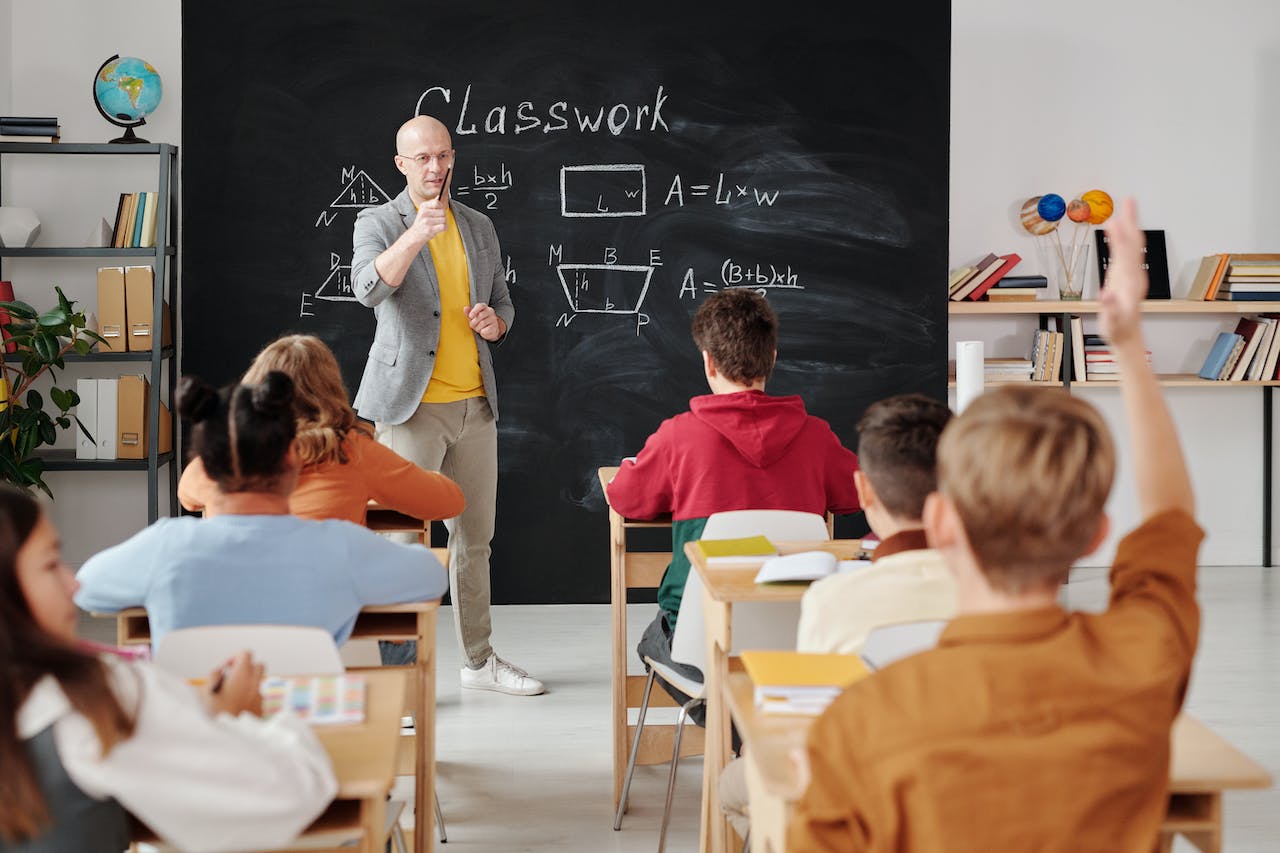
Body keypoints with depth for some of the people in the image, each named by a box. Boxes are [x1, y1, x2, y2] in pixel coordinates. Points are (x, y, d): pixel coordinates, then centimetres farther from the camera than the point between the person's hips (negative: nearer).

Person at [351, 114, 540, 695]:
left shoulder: (479, 227, 14)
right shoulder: (377, 223, -3)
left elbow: (503, 303, 21)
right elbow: (369, 288, -23)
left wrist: (495, 322, -3)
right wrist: (415, 235, -38)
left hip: (475, 404, 6)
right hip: (411, 406, -5)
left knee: (475, 537, 14)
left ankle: (479, 660, 26)